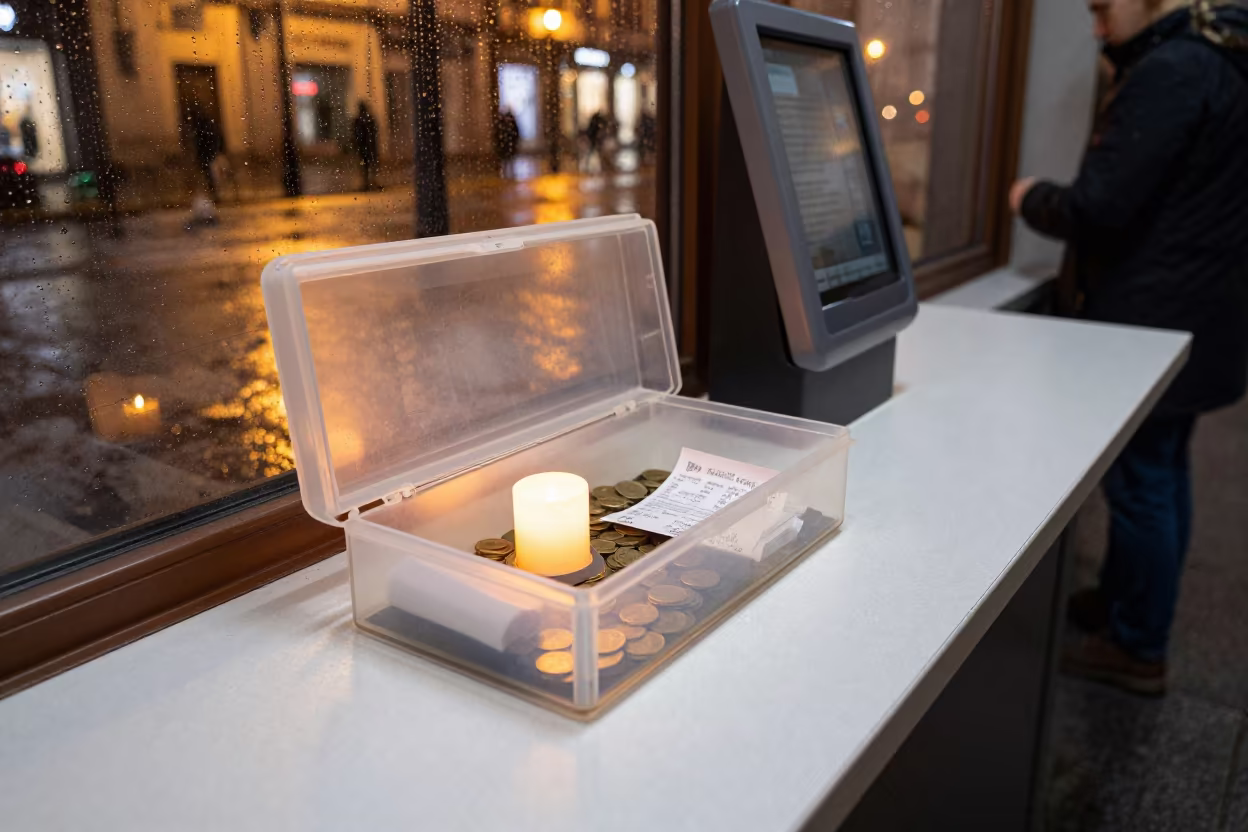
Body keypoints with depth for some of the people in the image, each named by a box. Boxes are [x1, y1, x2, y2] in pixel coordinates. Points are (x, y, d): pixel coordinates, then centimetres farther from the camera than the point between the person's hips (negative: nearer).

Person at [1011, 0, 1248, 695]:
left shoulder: (1169, 72, -19)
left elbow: (1098, 209, -22)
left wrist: (1032, 198, -4)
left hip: (1152, 324, -10)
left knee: (1139, 483, 0)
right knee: (1165, 470, 18)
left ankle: (1137, 649, 13)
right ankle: (1127, 605, 34)